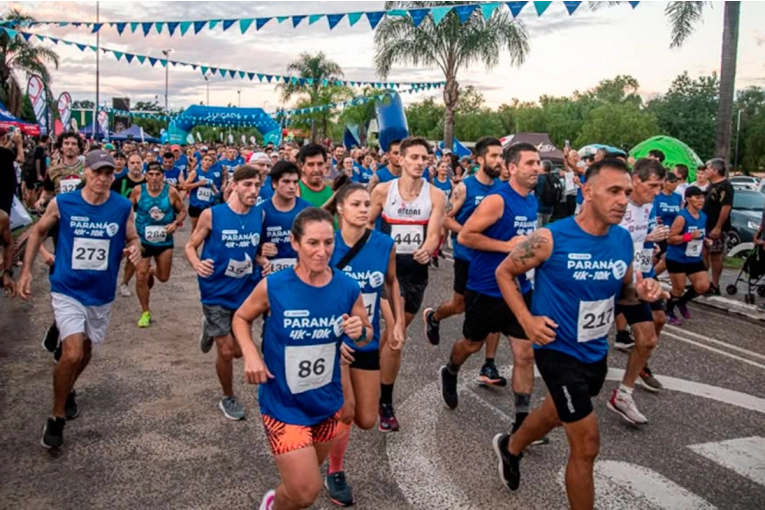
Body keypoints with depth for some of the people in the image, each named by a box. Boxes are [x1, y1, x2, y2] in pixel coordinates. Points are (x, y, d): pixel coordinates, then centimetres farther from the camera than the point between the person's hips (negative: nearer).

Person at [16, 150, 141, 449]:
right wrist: (26, 271, 2)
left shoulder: (124, 208, -10)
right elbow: (38, 232, 5)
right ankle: (56, 418, 6)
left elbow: (132, 238, 5)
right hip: (67, 290, -3)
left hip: (101, 293, 3)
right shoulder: (61, 203, -12)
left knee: (86, 349, 21)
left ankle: (67, 391, 51)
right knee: (72, 354, -16)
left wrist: (135, 249, -20)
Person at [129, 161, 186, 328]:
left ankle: (152, 271, 48)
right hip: (142, 240, -1)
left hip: (164, 240, 1)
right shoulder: (138, 190, -10)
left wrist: (175, 223, -18)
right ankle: (145, 312, 13)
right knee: (141, 277, -4)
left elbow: (182, 211, 0)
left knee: (163, 277, 9)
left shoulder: (171, 192, -11)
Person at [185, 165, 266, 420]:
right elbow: (191, 246, -6)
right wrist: (197, 264, -26)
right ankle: (228, 398, 27)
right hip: (217, 292, -4)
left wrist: (263, 261, -10)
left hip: (245, 291, 4)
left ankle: (213, 329, 47)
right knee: (226, 351, 0)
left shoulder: (260, 215, -3)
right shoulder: (211, 215, -15)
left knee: (239, 350, 14)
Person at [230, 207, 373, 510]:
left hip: (327, 402, 4)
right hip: (283, 403, -3)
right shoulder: (273, 287, -19)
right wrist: (250, 355, -17)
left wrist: (360, 333, -20)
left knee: (304, 481, 24)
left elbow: (367, 335, 3)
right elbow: (241, 318, -1)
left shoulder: (348, 288, -12)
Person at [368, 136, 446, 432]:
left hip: (417, 269, 2)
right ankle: (386, 403, 12)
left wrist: (426, 250, -31)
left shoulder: (435, 195, -4)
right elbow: (367, 224, 6)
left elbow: (434, 233, -11)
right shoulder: (383, 190, -5)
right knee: (395, 336, -8)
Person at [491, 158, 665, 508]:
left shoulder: (623, 240, -4)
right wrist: (526, 319, -19)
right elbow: (504, 272, -9)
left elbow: (621, 291, 11)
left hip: (596, 351, 7)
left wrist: (641, 292, -13)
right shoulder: (550, 238, -22)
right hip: (558, 349, -7)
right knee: (586, 444, -4)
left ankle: (510, 448, 59)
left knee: (558, 412, 29)